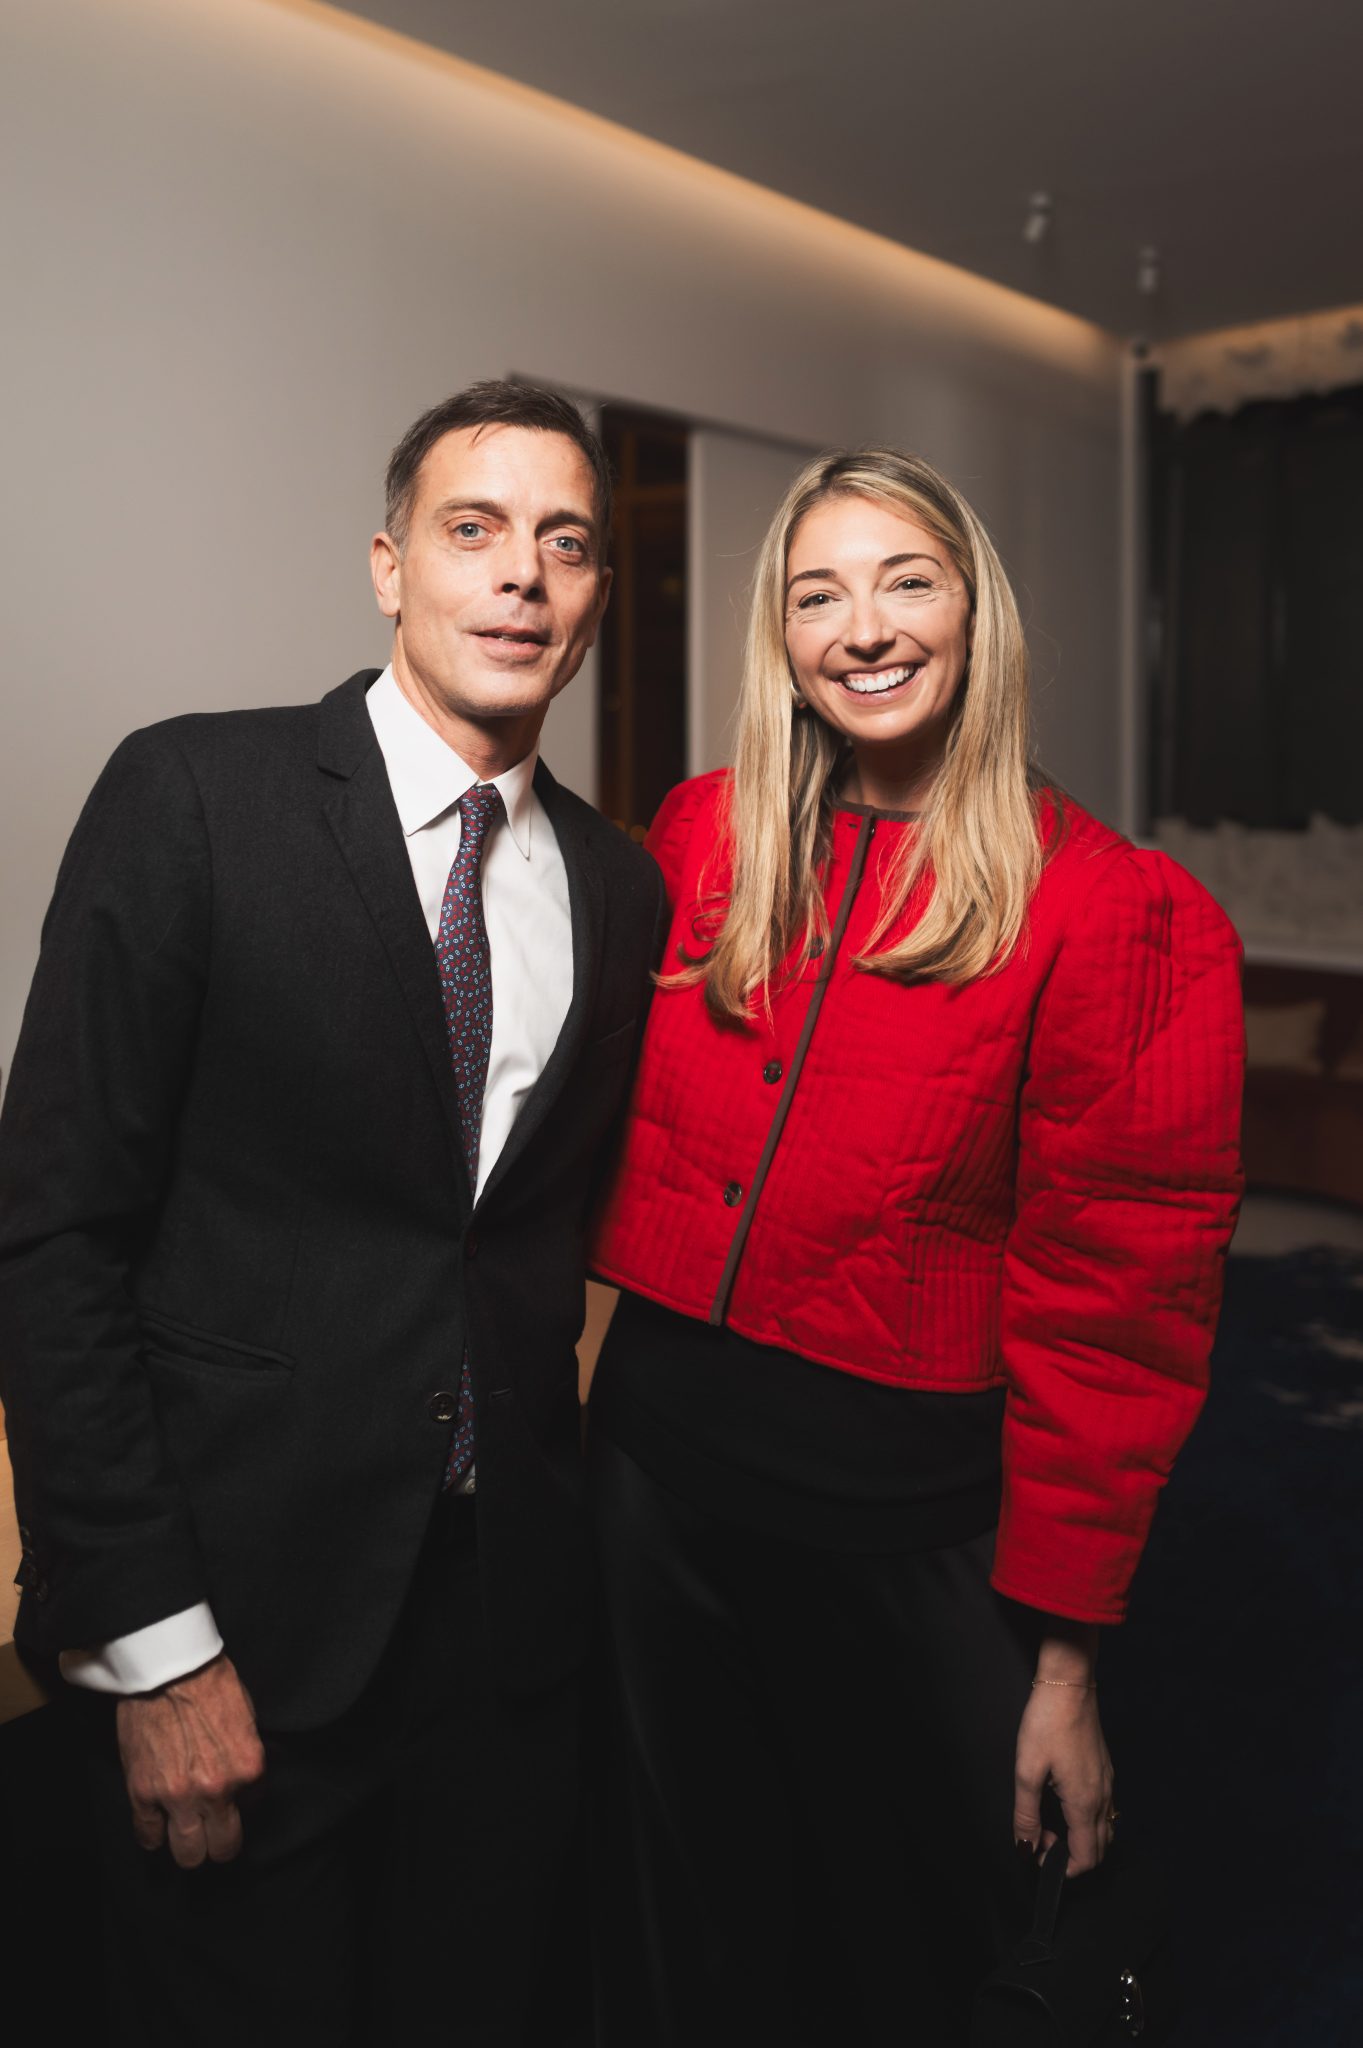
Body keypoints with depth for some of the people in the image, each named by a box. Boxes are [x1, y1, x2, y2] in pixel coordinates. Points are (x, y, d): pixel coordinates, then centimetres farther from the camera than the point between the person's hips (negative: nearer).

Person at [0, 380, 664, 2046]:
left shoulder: (617, 886, 5)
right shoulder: (195, 797, -10)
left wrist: (561, 1514, 5)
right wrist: (147, 1641, -13)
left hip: (511, 1605, 5)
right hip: (246, 1607, -4)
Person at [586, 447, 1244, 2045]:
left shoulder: (1111, 911, -11)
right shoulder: (702, 836, 0)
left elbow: (1115, 1292, -10)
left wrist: (1063, 1646, -8)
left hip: (905, 1506, -3)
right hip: (656, 1447, 4)